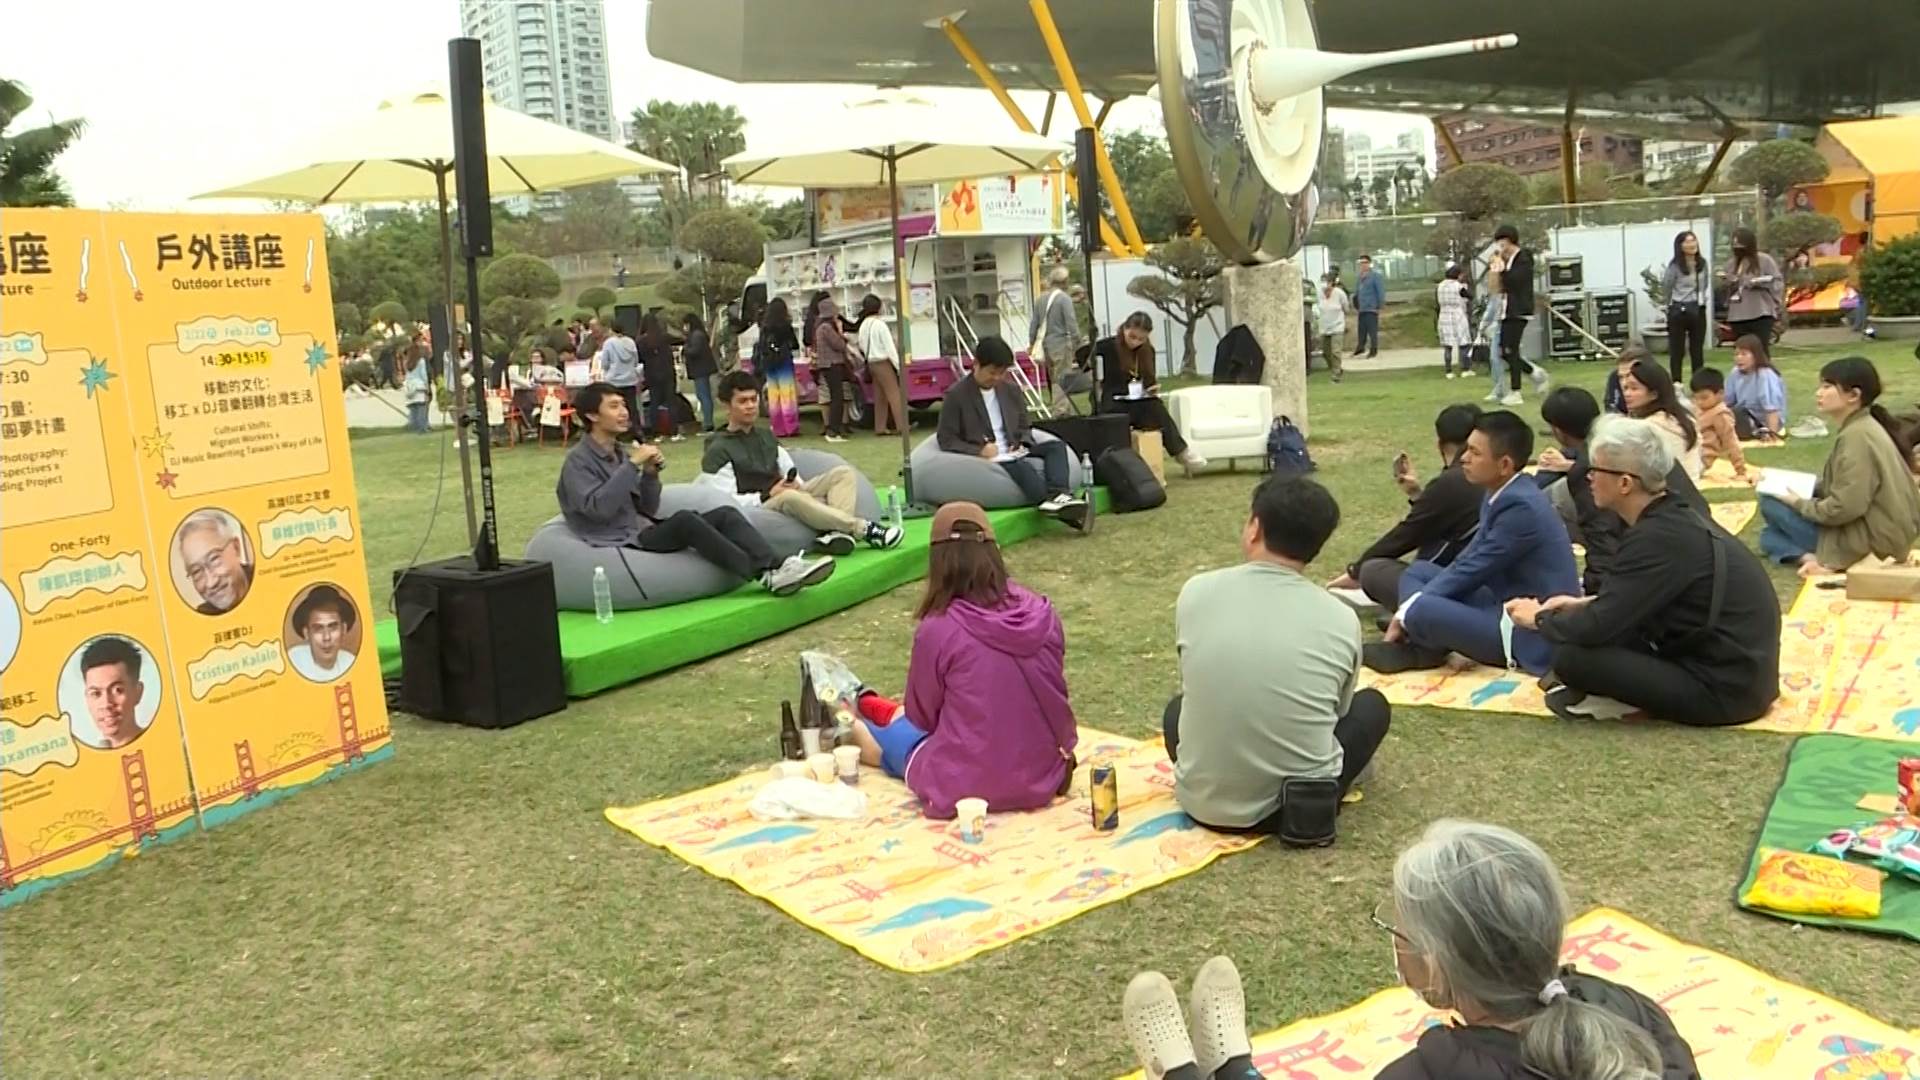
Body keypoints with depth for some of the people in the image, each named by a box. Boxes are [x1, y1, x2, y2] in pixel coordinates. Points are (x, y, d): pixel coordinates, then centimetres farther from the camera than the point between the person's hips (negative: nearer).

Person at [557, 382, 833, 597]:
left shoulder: (618, 452, 18)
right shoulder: (578, 461, -4)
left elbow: (648, 509, 14)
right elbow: (598, 508, -21)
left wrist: (650, 473, -4)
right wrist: (632, 465, -19)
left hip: (646, 531, 8)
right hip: (619, 543, -8)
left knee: (725, 514, -13)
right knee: (684, 519, -34)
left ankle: (776, 566, -32)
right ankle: (765, 575, -38)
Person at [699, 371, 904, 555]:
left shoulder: (766, 436, 21)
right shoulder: (718, 450, -3)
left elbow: (790, 473, 23)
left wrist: (796, 484, -1)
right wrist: (768, 495, -18)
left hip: (789, 497, 8)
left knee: (843, 472, -8)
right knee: (791, 497, -41)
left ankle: (837, 531, -36)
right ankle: (862, 529, -32)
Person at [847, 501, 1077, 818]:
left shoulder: (938, 629, -20)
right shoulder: (1042, 613, -8)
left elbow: (922, 716, -5)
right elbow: (1052, 694, 5)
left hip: (962, 789, -4)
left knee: (900, 729, 28)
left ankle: (847, 722, 59)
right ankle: (867, 706, 59)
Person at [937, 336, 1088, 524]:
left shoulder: (1011, 391, 15)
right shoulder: (956, 395, -3)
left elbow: (1024, 427, 24)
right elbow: (946, 440, -6)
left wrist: (1023, 445, -1)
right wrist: (978, 451, -20)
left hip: (1013, 454, 7)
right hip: (983, 459, -6)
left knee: (1056, 445, -16)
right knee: (1022, 467, -34)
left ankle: (1058, 494, -41)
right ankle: (1053, 506, -54)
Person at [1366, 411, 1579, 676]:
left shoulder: (1521, 506, -22)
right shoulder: (1505, 494, 6)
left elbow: (1473, 569, -19)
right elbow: (1468, 561, 8)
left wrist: (1407, 612, -11)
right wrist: (1407, 611, -2)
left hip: (1534, 633, -10)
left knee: (1420, 611, -28)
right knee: (1418, 572, 13)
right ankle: (1417, 644, -9)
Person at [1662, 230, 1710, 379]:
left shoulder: (1702, 263, 5)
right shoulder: (1675, 266, -12)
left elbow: (1705, 285, 18)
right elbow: (1665, 288, -6)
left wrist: (1702, 299, 9)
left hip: (1698, 310, 5)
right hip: (1679, 311, -5)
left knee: (1698, 350, 11)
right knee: (1677, 350, -1)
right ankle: (1676, 384, 2)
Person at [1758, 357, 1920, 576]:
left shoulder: (1857, 435, -21)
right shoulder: (1864, 426, 10)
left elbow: (1843, 508, -24)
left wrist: (1797, 502, -8)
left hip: (1871, 541, -10)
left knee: (1771, 502, -3)